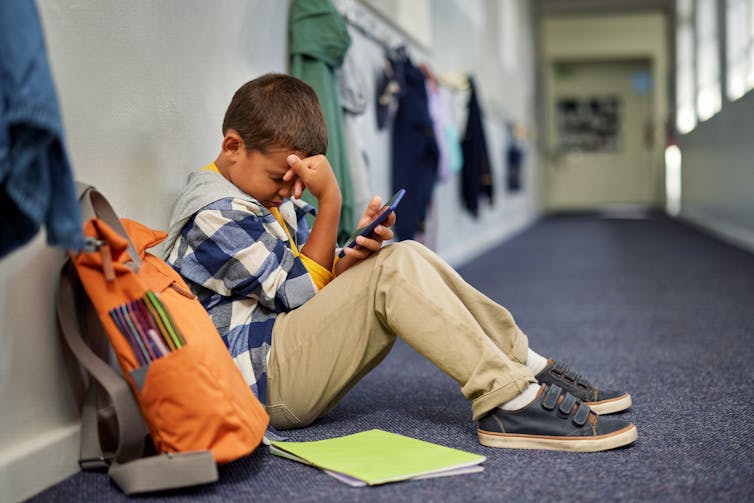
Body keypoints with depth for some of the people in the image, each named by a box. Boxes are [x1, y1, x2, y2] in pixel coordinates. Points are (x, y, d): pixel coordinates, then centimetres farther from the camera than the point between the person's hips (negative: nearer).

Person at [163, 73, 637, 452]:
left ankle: (529, 369, -6)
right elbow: (301, 291, -14)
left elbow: (318, 281, 12)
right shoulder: (213, 215, -14)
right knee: (393, 270, -24)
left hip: (294, 362, 10)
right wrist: (329, 200, -17)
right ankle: (509, 403, -26)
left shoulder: (266, 195, 17)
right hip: (267, 381, -9)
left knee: (407, 255, -3)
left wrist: (352, 256, -10)